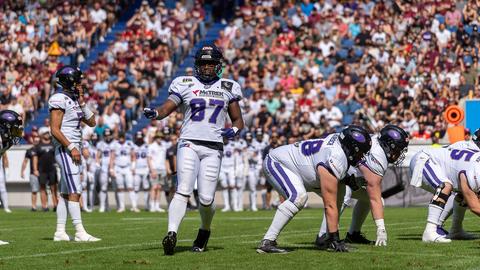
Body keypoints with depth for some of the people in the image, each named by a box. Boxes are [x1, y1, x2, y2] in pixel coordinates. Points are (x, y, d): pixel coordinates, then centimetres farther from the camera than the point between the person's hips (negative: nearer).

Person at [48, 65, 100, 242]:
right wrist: (71, 147, -20)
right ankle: (79, 232, -14)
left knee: (65, 193, 9)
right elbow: (55, 130, -17)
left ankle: (60, 232, 12)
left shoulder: (74, 100, 15)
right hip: (65, 149, -9)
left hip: (73, 149, 9)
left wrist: (82, 103, 6)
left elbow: (91, 122, 16)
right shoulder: (59, 100, -11)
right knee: (75, 192, -12)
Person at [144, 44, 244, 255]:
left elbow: (238, 120, 17)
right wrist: (154, 113, -23)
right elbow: (166, 108, 0)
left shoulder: (228, 88, 13)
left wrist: (234, 130, -6)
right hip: (189, 144, -1)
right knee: (183, 190, -19)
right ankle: (171, 233, -28)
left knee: (206, 199, -3)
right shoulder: (185, 84, 8)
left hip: (213, 148, 1)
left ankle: (205, 231, 26)